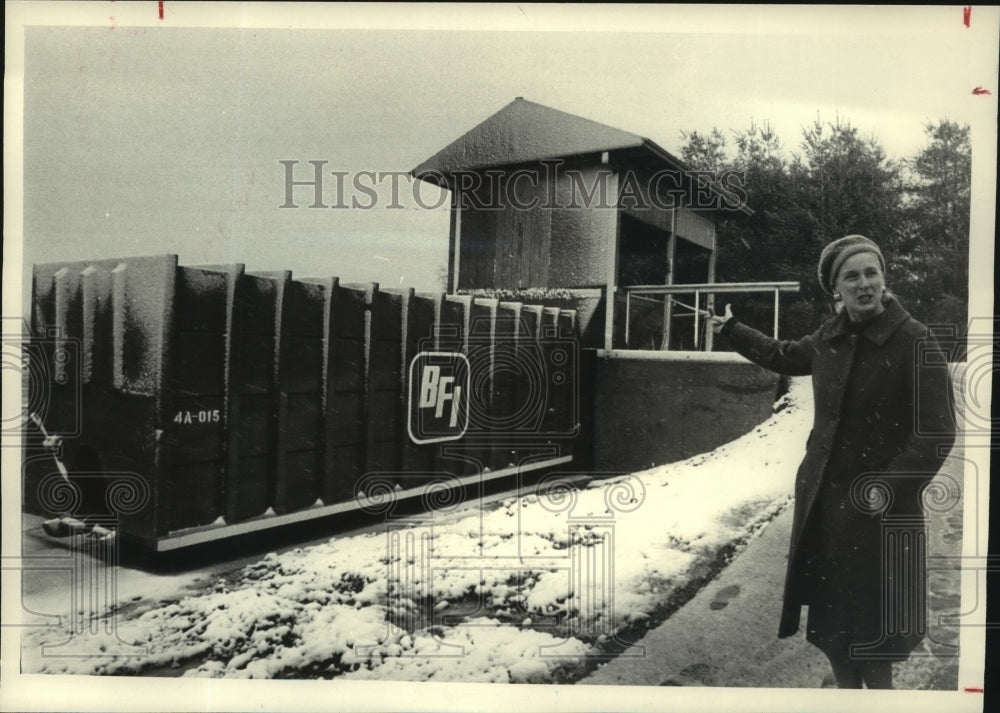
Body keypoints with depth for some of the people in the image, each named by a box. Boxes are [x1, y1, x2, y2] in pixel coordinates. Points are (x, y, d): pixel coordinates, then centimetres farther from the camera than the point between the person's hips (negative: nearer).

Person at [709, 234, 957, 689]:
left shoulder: (914, 342, -13)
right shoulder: (830, 337, 4)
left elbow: (937, 432, -15)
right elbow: (785, 357, 26)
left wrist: (890, 487, -22)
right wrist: (731, 330, 32)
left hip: (880, 506, -5)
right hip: (824, 498, 6)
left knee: (873, 615, 5)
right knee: (830, 615, 15)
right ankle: (846, 684, 35)